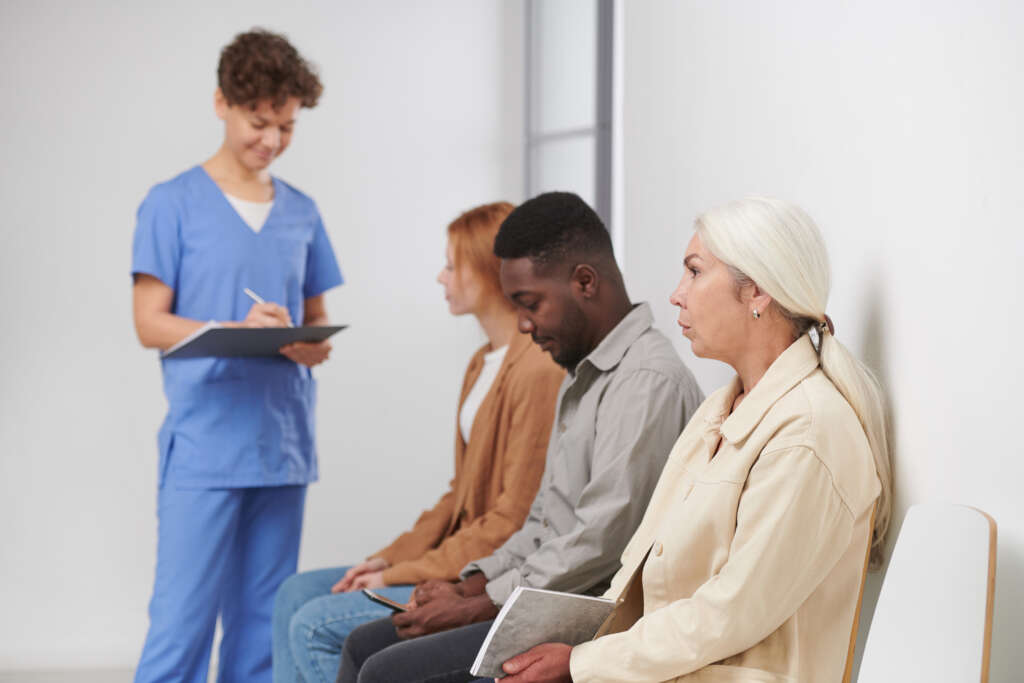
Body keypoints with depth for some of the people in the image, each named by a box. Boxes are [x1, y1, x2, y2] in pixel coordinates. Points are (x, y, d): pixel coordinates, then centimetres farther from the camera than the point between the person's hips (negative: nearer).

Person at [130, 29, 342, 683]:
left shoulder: (302, 212, 13)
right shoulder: (173, 205, -1)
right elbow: (150, 323, -4)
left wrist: (316, 345, -6)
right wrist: (239, 332, -19)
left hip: (283, 447, 5)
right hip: (203, 450, -5)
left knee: (264, 624, 8)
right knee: (183, 618, -7)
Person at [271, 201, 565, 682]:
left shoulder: (538, 372, -19)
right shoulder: (483, 364, 14)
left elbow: (514, 521, -21)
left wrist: (402, 574, -15)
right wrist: (390, 557, 6)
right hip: (458, 558, 10)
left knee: (315, 625, -14)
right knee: (296, 594, 8)